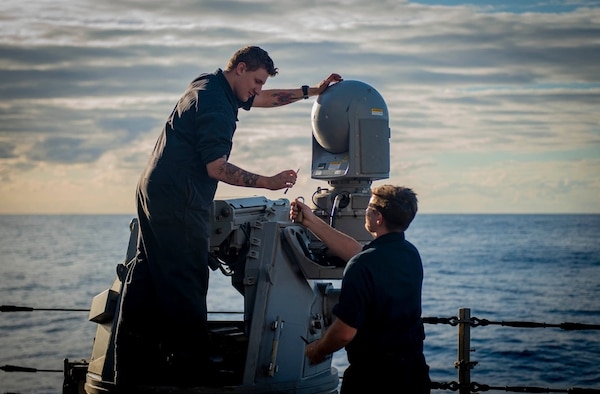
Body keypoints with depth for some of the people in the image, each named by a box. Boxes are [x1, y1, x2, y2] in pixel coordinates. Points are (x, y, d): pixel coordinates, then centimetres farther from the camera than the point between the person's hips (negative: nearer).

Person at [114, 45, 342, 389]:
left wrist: (313, 91, 26)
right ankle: (191, 371, -4)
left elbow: (267, 99, 28)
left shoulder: (210, 86, 16)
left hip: (156, 192, 11)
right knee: (186, 285, -8)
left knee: (148, 278, 11)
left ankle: (131, 370, 16)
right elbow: (217, 167, -18)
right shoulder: (214, 102, -15)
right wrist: (268, 182, -14)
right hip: (178, 202, -11)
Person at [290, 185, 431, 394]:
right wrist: (311, 221, 18)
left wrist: (317, 350, -2)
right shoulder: (411, 254, 2)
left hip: (375, 375, -7)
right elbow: (356, 251, 14)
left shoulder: (362, 266, -23)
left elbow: (344, 333, -23)